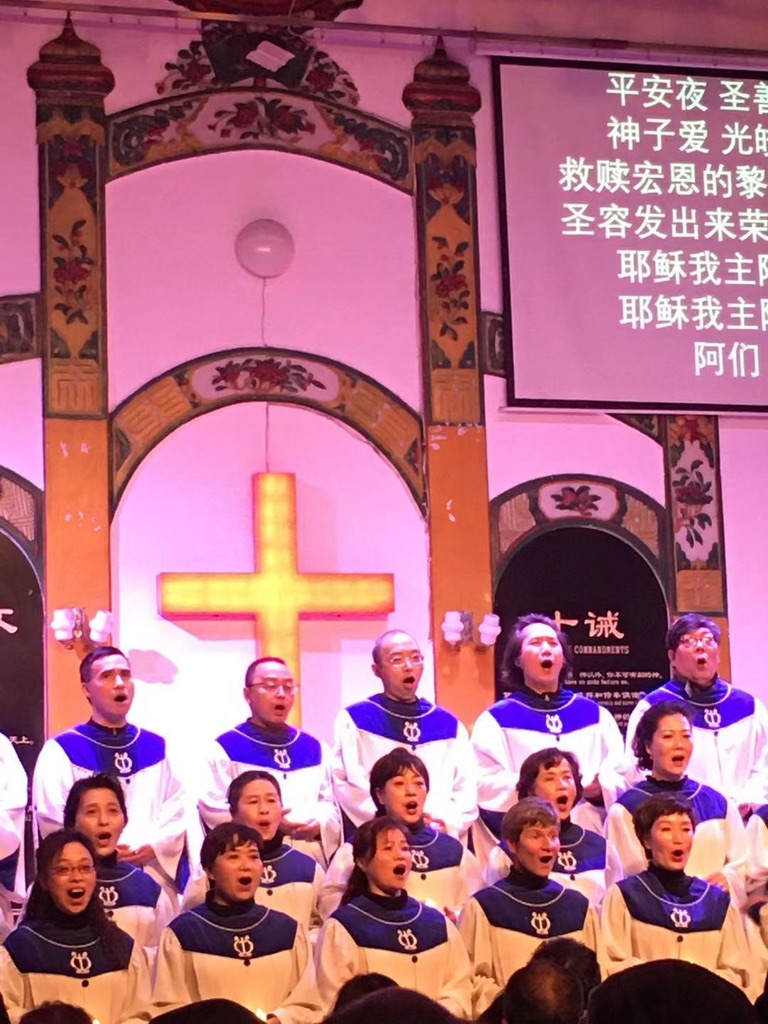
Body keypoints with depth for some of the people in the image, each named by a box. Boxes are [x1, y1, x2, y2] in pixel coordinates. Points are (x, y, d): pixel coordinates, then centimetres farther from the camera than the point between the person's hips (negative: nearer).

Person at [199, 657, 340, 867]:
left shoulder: (314, 748, 19)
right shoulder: (226, 748, 5)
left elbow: (331, 803, 14)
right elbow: (213, 808, -5)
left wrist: (319, 825, -9)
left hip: (312, 859, 4)